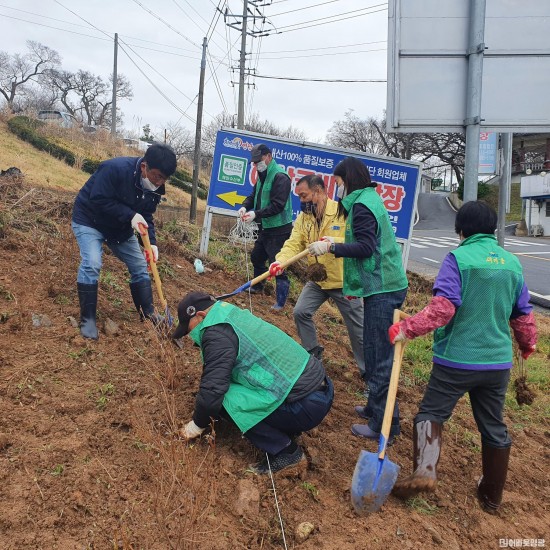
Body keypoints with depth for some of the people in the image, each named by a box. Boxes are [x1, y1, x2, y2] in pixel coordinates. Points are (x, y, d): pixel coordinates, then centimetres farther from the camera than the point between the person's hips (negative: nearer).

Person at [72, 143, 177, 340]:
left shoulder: (155, 186, -12)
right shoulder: (114, 169, -32)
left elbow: (146, 216, -6)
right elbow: (99, 200, -31)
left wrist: (151, 242, -21)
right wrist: (130, 215, -35)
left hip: (120, 227, 7)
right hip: (90, 220, -6)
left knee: (140, 266, 5)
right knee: (91, 264, -24)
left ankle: (148, 314, 18)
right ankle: (87, 319, -11)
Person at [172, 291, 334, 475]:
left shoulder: (217, 333, -14)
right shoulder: (235, 316, 15)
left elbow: (212, 391, -18)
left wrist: (197, 424, 2)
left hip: (306, 405, -10)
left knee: (224, 400, -11)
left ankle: (287, 453, -3)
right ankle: (286, 431, 17)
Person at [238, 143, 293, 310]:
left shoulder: (280, 177, -17)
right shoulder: (263, 176, 13)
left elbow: (277, 205, -24)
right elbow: (253, 195, 15)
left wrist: (256, 214, -27)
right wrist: (245, 206, -6)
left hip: (279, 230, -10)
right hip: (265, 228, 10)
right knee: (256, 257, 22)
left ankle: (281, 301, 3)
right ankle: (257, 287, 44)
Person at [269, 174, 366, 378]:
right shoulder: (303, 217, -1)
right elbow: (293, 243, -10)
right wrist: (280, 261, -29)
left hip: (344, 280, -5)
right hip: (317, 279, 6)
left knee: (357, 327, 4)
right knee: (301, 312, 4)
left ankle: (368, 370, 22)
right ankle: (312, 354, 28)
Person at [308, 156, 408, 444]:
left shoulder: (362, 205, -12)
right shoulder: (369, 199, 18)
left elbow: (365, 247, -20)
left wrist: (331, 247, -16)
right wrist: (335, 243, 20)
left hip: (382, 290, -10)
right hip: (385, 286, 10)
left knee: (379, 358, -4)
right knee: (376, 353, 19)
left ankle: (384, 426, 5)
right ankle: (376, 408, 32)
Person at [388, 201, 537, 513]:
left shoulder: (458, 258, -11)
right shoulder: (512, 262, 6)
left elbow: (443, 308, -22)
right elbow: (523, 314, 14)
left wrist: (407, 329, -17)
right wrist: (528, 343, 31)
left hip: (457, 358, -5)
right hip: (499, 361, 5)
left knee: (432, 413, 9)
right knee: (494, 426, 17)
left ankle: (425, 472, -10)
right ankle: (493, 496, 31)